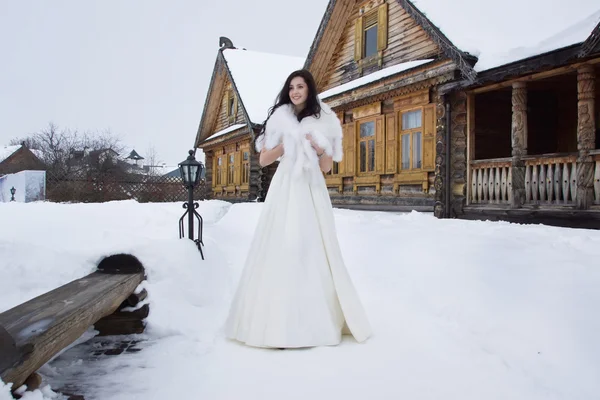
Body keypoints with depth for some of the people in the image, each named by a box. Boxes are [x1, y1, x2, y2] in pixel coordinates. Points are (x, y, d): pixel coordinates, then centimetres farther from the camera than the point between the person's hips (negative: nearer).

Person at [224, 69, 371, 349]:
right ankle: (279, 322, -3)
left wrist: (319, 147, -8)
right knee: (282, 249, -7)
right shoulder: (279, 118, 7)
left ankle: (319, 317, 10)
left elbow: (327, 167, 11)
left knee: (315, 251, 1)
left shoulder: (323, 122, 11)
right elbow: (264, 160, 4)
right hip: (285, 189, -1)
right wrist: (288, 143, -8)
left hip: (313, 191, 2)